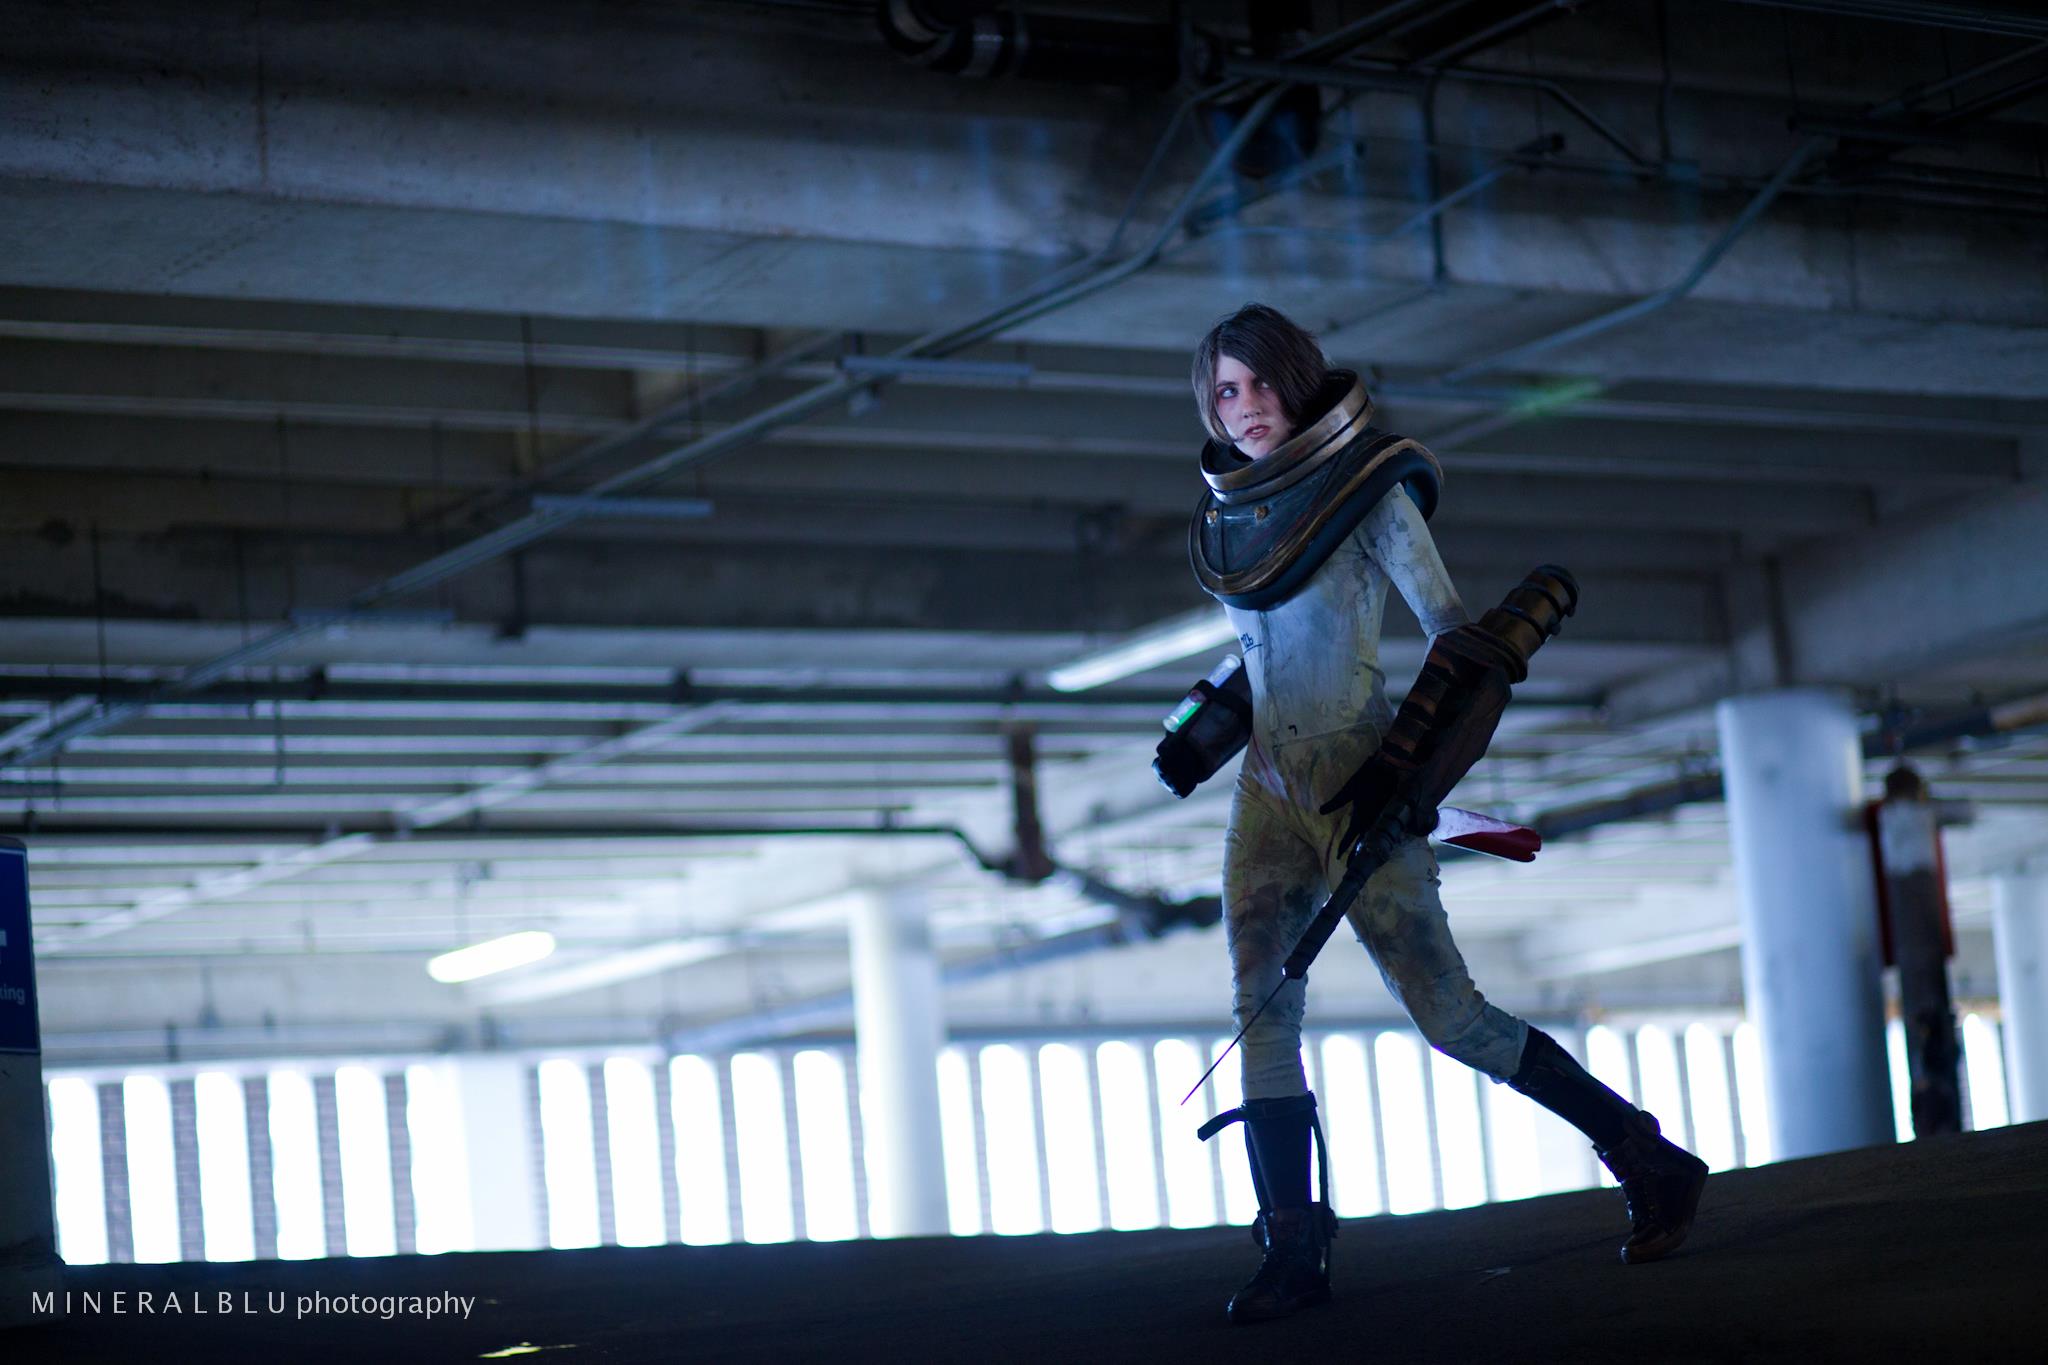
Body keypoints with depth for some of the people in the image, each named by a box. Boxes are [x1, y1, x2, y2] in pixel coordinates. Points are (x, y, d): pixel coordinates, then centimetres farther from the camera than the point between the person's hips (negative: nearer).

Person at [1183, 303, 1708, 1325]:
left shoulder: (1367, 490, -7)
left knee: (1445, 1011, -8)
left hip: (1357, 784, -6)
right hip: (1268, 784, 6)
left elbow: (1452, 634, -11)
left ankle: (1646, 1160, 5)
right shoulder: (1232, 513, 10)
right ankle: (1293, 1250, -6)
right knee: (1261, 1012, -6)